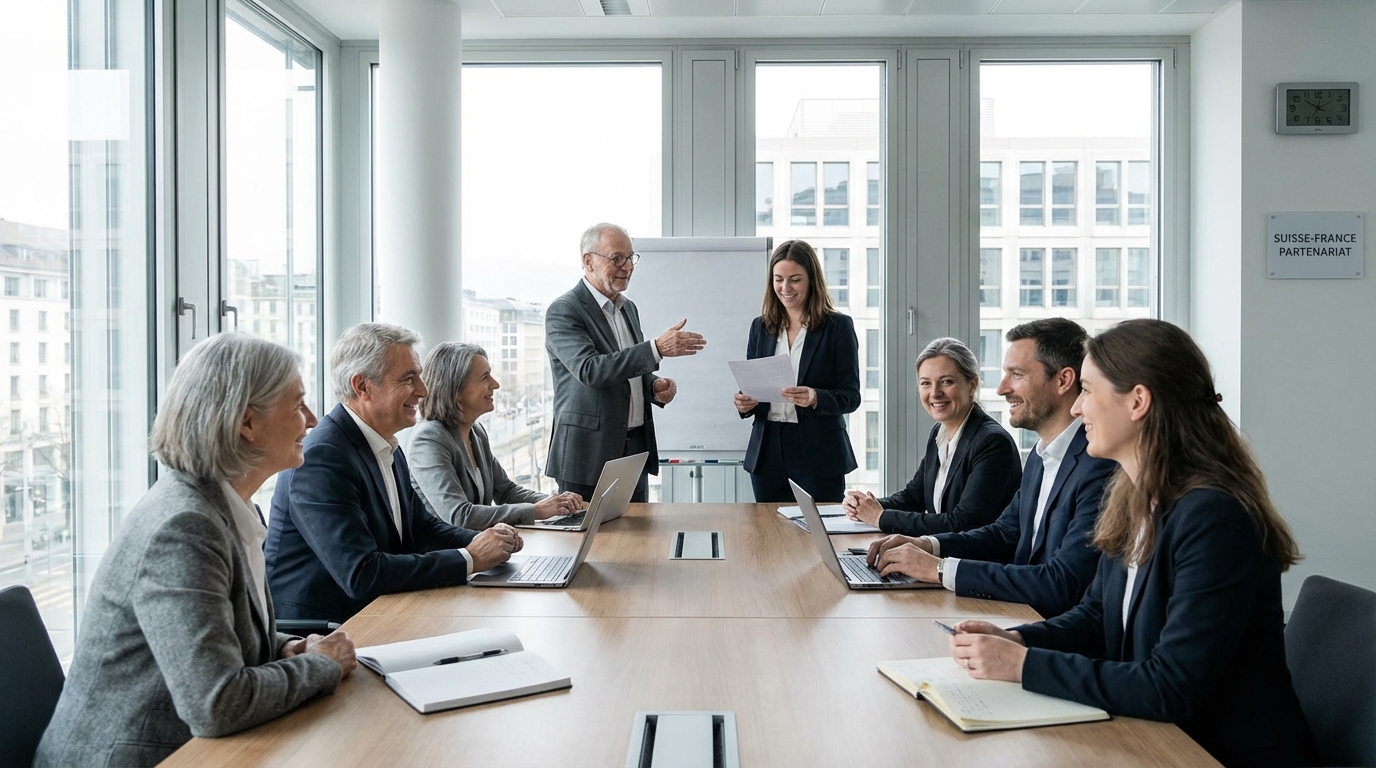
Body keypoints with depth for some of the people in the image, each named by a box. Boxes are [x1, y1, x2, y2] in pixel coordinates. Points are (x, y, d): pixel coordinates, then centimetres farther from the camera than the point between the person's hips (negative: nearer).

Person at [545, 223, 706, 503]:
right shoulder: (563, 311, -10)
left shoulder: (628, 308, 14)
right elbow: (590, 370, -25)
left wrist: (654, 386, 1)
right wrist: (657, 348, -31)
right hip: (589, 455, -7)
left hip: (636, 450, 7)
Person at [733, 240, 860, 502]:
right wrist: (746, 403, -8)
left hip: (818, 455, -3)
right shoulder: (761, 326, 10)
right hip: (767, 452, 4)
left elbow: (851, 396, -5)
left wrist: (815, 398, -23)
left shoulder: (838, 326, -1)